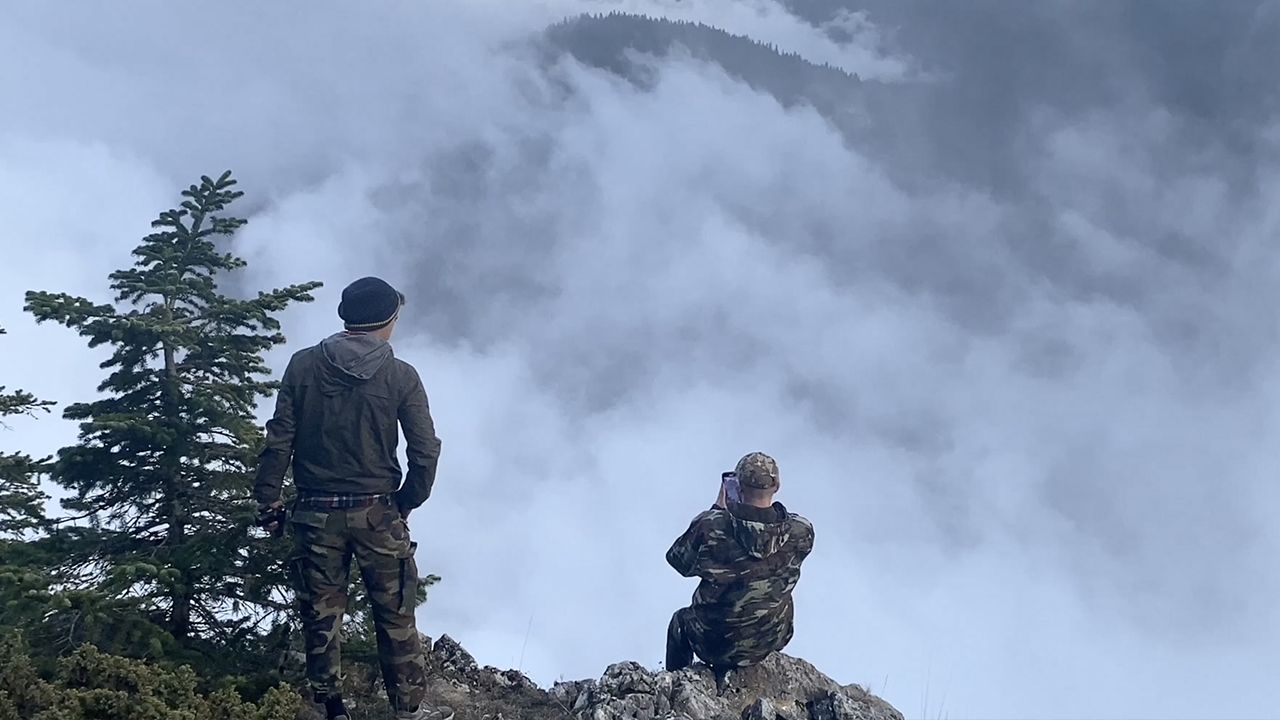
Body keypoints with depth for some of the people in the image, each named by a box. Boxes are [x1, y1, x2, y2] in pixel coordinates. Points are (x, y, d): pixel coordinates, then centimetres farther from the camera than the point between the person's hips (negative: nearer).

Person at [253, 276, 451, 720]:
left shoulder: (303, 366, -2)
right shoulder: (400, 376, -5)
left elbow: (279, 440, -4)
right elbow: (426, 452, -6)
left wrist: (267, 501, 4)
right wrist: (406, 503, 9)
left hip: (317, 515, 1)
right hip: (377, 513, -1)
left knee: (321, 616, 11)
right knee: (395, 617, 10)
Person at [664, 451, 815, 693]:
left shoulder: (711, 526, -27)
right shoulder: (801, 532, -20)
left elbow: (678, 560, -7)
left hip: (714, 642, -1)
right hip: (771, 642, 2)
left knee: (680, 621, 34)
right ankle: (725, 674, 40)